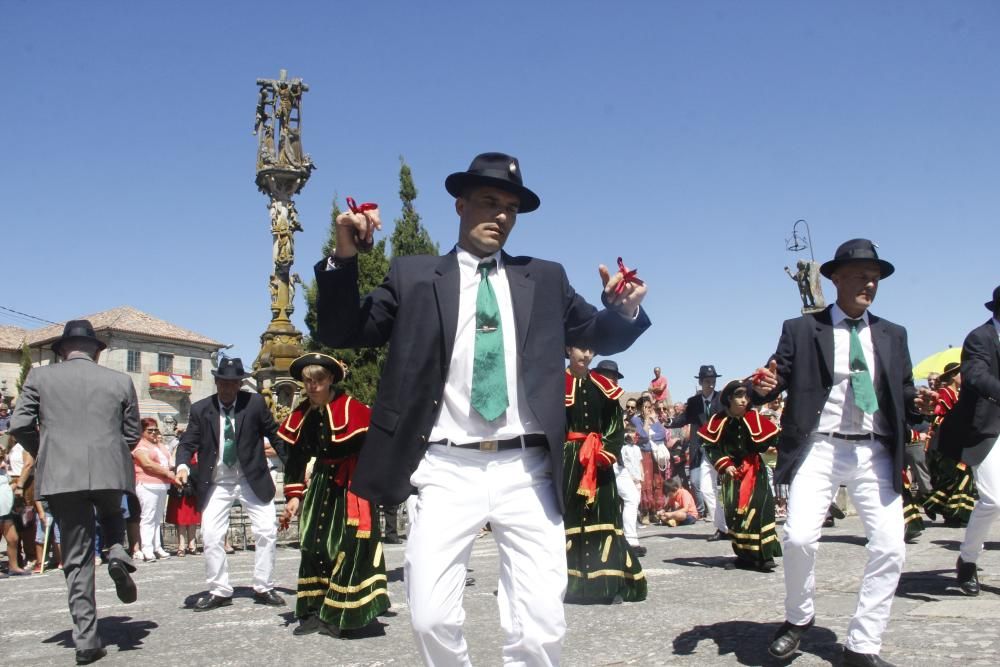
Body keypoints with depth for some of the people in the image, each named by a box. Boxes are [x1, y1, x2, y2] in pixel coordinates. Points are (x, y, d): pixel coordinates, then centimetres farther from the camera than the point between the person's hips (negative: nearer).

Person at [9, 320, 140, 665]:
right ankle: (117, 553, -2)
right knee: (112, 516, 31)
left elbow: (19, 424, 0)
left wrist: (41, 454, 17)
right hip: (109, 471, 0)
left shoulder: (40, 376, 5)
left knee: (76, 558, 7)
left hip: (61, 475, 0)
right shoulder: (119, 380, 7)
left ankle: (86, 639, 3)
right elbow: (132, 434, 8)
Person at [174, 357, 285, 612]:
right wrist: (183, 465, -23)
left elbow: (274, 434, 2)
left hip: (252, 479, -1)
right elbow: (188, 443, -2)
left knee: (267, 531, -2)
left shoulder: (255, 403, -5)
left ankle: (263, 588, 12)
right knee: (210, 537, -2)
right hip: (217, 483, 1)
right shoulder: (200, 409, -3)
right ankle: (219, 591, 14)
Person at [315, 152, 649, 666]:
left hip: (526, 472, 1)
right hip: (447, 471, -1)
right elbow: (340, 333, 6)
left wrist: (625, 309, -3)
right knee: (432, 620, -4)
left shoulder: (545, 279, 13)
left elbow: (602, 337, 20)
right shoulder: (413, 276, 9)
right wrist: (345, 256, -9)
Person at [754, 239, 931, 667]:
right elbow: (777, 380, 2)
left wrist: (919, 403, -8)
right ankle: (799, 618, 13)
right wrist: (764, 386, -21)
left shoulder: (893, 336, 13)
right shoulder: (801, 330, 5)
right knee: (799, 538, -16)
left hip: (874, 454, 3)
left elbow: (903, 395, 15)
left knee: (890, 548, -6)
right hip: (819, 449, -3)